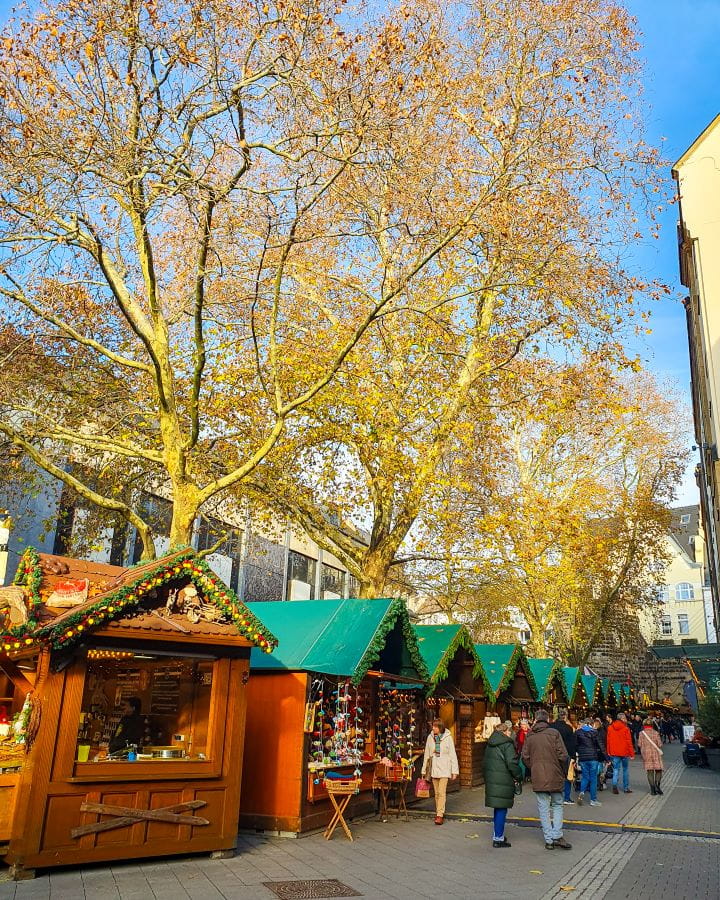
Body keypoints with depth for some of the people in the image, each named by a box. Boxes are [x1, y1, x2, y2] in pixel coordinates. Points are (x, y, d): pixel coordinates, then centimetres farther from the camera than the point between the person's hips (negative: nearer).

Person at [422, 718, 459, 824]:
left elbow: (453, 755, -3)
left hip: (444, 768, -4)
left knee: (441, 792, -10)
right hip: (433, 768, 4)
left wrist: (454, 771, -4)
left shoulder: (448, 737, -6)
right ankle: (439, 813, 21)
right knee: (436, 793, 10)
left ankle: (440, 815, -8)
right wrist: (424, 770, 9)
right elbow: (427, 754, 8)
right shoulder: (430, 737, 2)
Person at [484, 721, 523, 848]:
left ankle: (497, 835, 25)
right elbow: (512, 763, -16)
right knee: (502, 809, -1)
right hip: (503, 781, -7)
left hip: (491, 780, 8)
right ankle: (498, 838, 2)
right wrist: (519, 777, -2)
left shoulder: (490, 744, 14)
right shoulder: (507, 744, -11)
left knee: (498, 808, 18)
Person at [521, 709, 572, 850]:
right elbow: (563, 755, -10)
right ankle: (557, 836, 3)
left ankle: (549, 839, 10)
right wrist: (564, 772, 4)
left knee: (543, 808, 9)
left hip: (538, 778, 2)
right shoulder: (554, 733, -8)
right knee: (557, 805, 14)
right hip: (555, 776, -2)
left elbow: (525, 757, 3)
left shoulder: (529, 736, 3)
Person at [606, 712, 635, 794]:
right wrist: (632, 754, -2)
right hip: (624, 752, -2)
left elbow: (608, 741, 6)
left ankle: (614, 785, -11)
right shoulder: (625, 729, -11)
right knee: (625, 769, 13)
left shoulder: (610, 728, 1)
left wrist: (609, 752, 14)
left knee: (616, 769, 6)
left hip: (614, 753, 2)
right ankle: (626, 788, 16)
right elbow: (629, 742, -10)